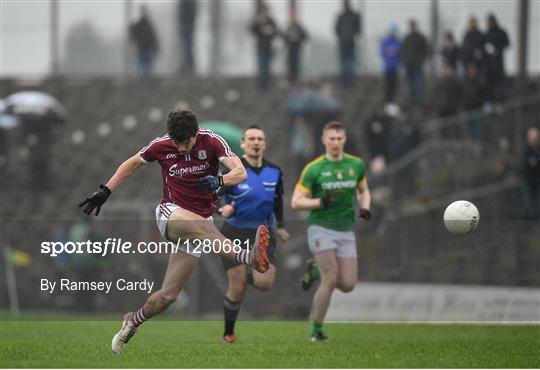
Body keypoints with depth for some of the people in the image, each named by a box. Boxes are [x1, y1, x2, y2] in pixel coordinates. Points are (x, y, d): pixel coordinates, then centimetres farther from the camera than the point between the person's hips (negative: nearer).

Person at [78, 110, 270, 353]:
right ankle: (249, 257, -63)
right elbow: (132, 164, 14)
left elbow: (240, 172, -18)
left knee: (168, 295, -1)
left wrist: (219, 181, -39)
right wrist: (105, 192, 11)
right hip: (170, 213, -1)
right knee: (200, 225, -39)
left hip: (200, 221, 2)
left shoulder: (211, 142, -8)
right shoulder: (161, 146, -4)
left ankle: (132, 323, 27)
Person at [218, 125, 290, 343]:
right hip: (234, 233, -3)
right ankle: (228, 332, 16)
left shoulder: (274, 172, 3)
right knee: (237, 289, -7)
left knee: (265, 283, -15)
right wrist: (222, 209, -31)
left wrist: (280, 225, 27)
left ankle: (247, 275, 23)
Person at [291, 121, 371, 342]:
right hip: (321, 229, -4)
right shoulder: (313, 169, -5)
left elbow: (364, 191, 22)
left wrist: (365, 208, 1)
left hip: (346, 232, 4)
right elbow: (296, 202, -4)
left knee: (347, 285, -4)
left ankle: (315, 271, 26)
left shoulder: (356, 165, 6)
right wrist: (320, 202, -21)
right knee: (331, 280, -18)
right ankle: (316, 329, -3)